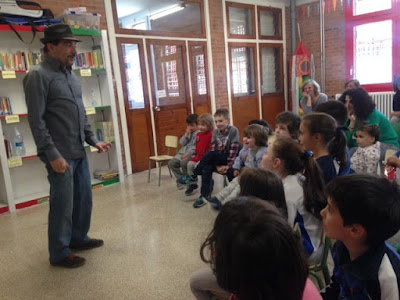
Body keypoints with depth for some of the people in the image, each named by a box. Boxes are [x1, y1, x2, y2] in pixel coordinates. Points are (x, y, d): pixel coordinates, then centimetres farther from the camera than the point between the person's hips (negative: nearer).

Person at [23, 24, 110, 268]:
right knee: (63, 205, 2)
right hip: (61, 155, -8)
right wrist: (52, 155, -18)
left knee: (84, 198, 16)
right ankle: (60, 253, 19)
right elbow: (37, 121, -14)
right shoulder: (38, 76, -9)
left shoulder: (72, 76, 14)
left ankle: (79, 238, 35)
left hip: (80, 152, 8)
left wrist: (93, 141, 13)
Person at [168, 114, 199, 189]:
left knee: (183, 163, -33)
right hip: (183, 152, 8)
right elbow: (182, 143, 11)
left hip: (192, 153, -8)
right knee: (171, 163, -4)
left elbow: (196, 146, -18)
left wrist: (188, 153, -22)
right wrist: (186, 134, -3)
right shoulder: (187, 132, 18)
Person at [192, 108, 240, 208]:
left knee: (209, 155, -30)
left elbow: (234, 149, -16)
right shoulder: (215, 131, 7)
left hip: (228, 157, -6)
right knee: (207, 168, -26)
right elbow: (212, 148, 1)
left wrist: (228, 165, -21)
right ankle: (205, 195, -18)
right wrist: (209, 160, -14)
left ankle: (193, 176, -15)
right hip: (217, 158, 6)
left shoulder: (233, 130, -11)